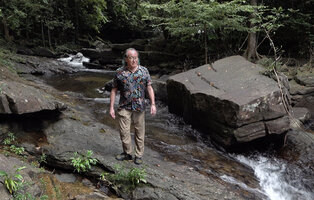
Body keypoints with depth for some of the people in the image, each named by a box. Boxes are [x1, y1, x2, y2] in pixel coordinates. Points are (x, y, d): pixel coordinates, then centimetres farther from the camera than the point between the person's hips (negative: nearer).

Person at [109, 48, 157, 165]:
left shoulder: (144, 71, 0)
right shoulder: (120, 72, -2)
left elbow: (149, 88, 3)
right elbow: (114, 90, 3)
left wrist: (153, 104, -5)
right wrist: (111, 107, -1)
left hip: (139, 107, 0)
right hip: (124, 107, 0)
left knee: (139, 131, 7)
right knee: (124, 131, 2)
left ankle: (139, 155, 22)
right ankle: (127, 153, 23)